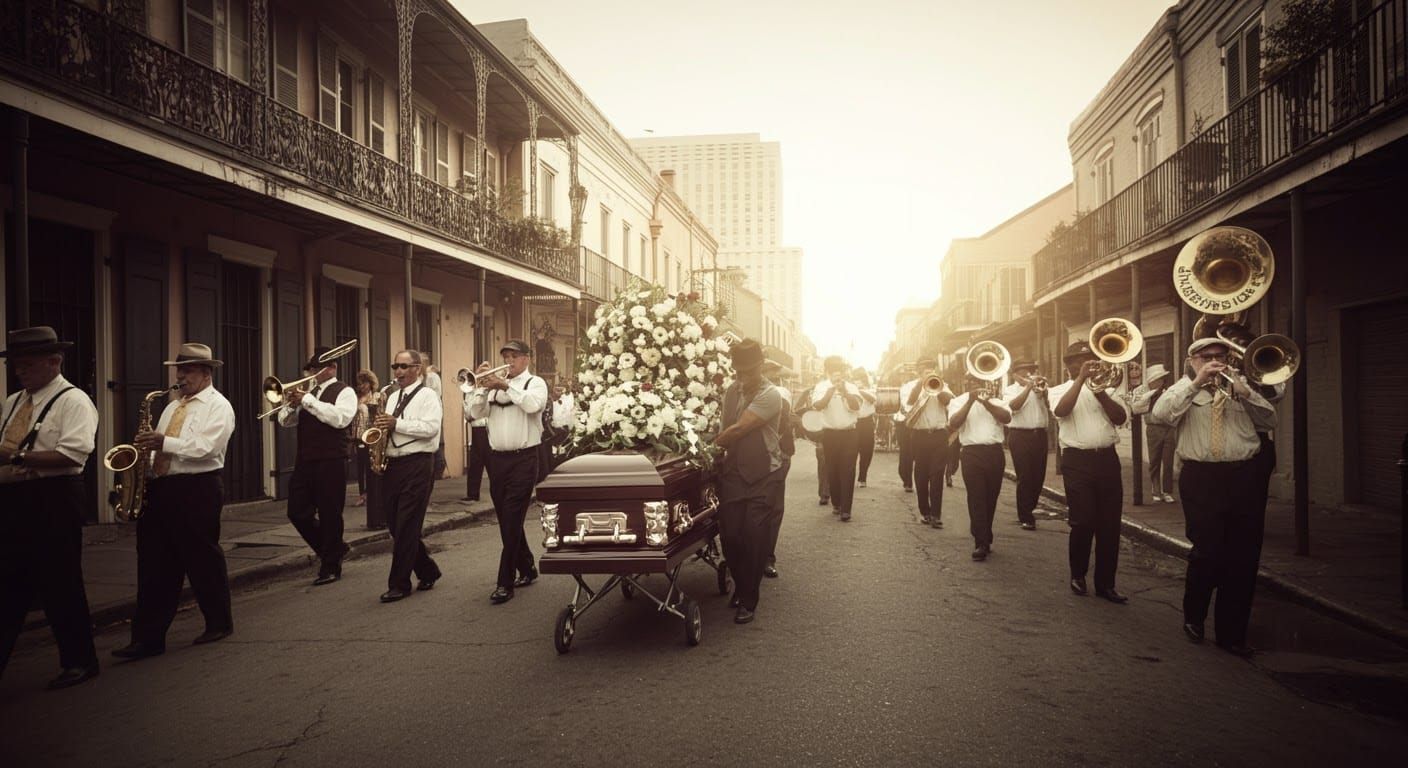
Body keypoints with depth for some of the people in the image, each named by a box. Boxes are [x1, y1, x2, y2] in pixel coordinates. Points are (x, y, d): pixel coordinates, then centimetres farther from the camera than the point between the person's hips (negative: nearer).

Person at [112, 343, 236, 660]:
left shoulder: (218, 406, -4)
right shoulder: (172, 406, 19)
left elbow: (205, 448, -18)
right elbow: (161, 447, 20)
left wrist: (164, 442, -21)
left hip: (197, 490, -7)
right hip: (161, 488, 7)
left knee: (203, 558, 3)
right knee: (154, 564, 5)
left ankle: (219, 623, 20)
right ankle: (148, 637, 9)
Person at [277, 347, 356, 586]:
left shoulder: (344, 392, -2)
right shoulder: (309, 392, 17)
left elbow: (340, 418, -20)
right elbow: (285, 422, 17)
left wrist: (307, 401, -17)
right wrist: (291, 404, -5)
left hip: (331, 462, -7)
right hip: (304, 461, 7)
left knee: (329, 515, 0)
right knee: (297, 512, 6)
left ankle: (330, 567, 13)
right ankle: (332, 549, 26)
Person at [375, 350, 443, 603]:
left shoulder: (427, 395, -4)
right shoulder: (393, 397, 19)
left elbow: (431, 428, -17)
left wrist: (396, 423, -19)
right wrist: (382, 428, 3)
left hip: (417, 465, -8)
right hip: (391, 464, 8)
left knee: (406, 527, -5)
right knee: (394, 524, 10)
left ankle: (399, 584, 3)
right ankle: (427, 571, 24)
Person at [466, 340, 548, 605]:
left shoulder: (535, 383, 1)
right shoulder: (494, 385, 13)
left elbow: (533, 405, -20)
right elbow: (473, 413, 4)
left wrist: (507, 386, -18)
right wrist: (481, 387, -7)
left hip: (523, 459, -5)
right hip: (497, 458, 5)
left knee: (511, 521, -7)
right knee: (506, 521, 12)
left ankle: (505, 583, -3)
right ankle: (527, 569, 28)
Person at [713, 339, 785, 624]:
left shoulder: (770, 395, -15)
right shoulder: (732, 391, 6)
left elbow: (738, 430, -19)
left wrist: (710, 446, -11)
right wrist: (719, 445, 0)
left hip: (762, 475, -5)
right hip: (733, 472, 5)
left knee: (754, 539, -4)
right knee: (730, 536, 4)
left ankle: (748, 601, 10)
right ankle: (741, 587, 29)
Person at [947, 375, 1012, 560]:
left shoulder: (995, 401, 15)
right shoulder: (958, 401, 10)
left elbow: (1007, 417, -5)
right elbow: (953, 424, -8)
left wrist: (985, 401, -13)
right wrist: (970, 401, -11)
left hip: (995, 452, 3)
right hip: (972, 453, -3)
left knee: (990, 498, 8)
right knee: (976, 499, -8)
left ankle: (985, 538, 21)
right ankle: (981, 543, -8)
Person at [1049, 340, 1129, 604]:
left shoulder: (1103, 389, 16)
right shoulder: (1058, 390, 6)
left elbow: (1120, 417, 1)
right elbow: (1061, 410, -17)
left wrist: (1100, 391, -11)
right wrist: (1081, 378, -18)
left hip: (1107, 459, 4)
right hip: (1077, 461, -4)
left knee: (1110, 524, 4)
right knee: (1083, 522, -6)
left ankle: (1105, 582, 14)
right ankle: (1078, 575, 16)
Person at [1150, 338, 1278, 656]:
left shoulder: (1240, 385, 17)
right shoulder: (1183, 388, 8)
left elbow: (1269, 420, 8)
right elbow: (1159, 416, -12)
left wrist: (1244, 392, -7)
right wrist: (1196, 384, -15)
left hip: (1245, 476, 3)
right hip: (1201, 478, -3)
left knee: (1244, 558, 4)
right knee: (1207, 553, -7)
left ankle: (1232, 632, 17)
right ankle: (1193, 617, 19)